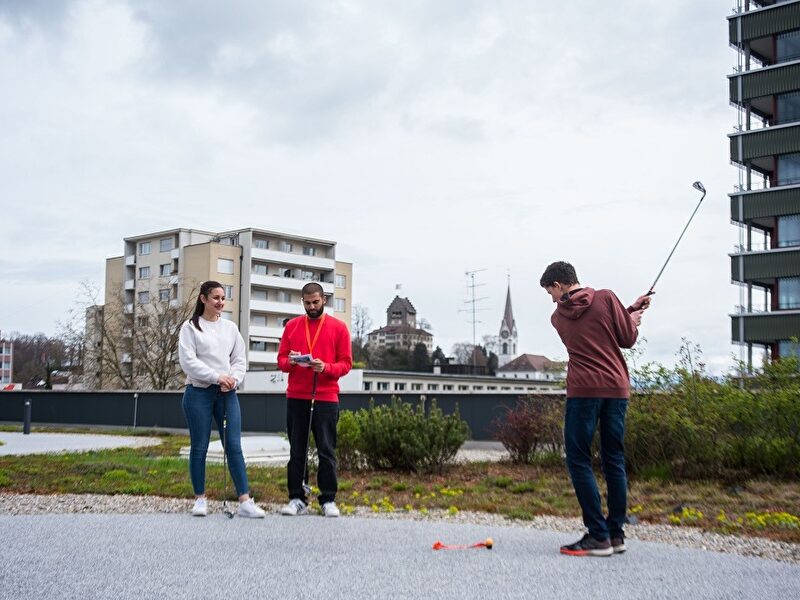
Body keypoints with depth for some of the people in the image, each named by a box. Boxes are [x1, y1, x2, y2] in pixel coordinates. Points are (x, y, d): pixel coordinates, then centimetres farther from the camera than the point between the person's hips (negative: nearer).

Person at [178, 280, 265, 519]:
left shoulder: (230, 327, 13)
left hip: (227, 393, 3)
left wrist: (233, 379, -8)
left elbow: (239, 360, 11)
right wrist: (217, 377, -16)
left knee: (234, 446, -3)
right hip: (199, 392, -3)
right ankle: (200, 499, 15)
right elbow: (188, 361, -9)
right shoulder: (191, 327, 1)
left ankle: (245, 501, -6)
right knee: (199, 447, 3)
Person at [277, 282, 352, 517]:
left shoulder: (338, 327, 4)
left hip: (326, 398, -2)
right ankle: (297, 499, 10)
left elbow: (346, 363, 1)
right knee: (297, 450, 4)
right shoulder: (292, 326, 11)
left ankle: (328, 500, 6)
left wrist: (326, 367, -17)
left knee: (327, 451, 0)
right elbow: (281, 360, 11)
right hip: (296, 398, 2)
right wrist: (290, 362, -12)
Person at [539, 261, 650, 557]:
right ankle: (616, 534, 12)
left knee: (579, 460, 1)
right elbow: (627, 339, 3)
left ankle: (599, 536, -6)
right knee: (614, 461, 9)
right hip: (616, 388, 2)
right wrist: (633, 318, 24)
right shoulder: (606, 298, 4)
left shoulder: (558, 317, 8)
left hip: (583, 390, -2)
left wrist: (631, 309, 20)